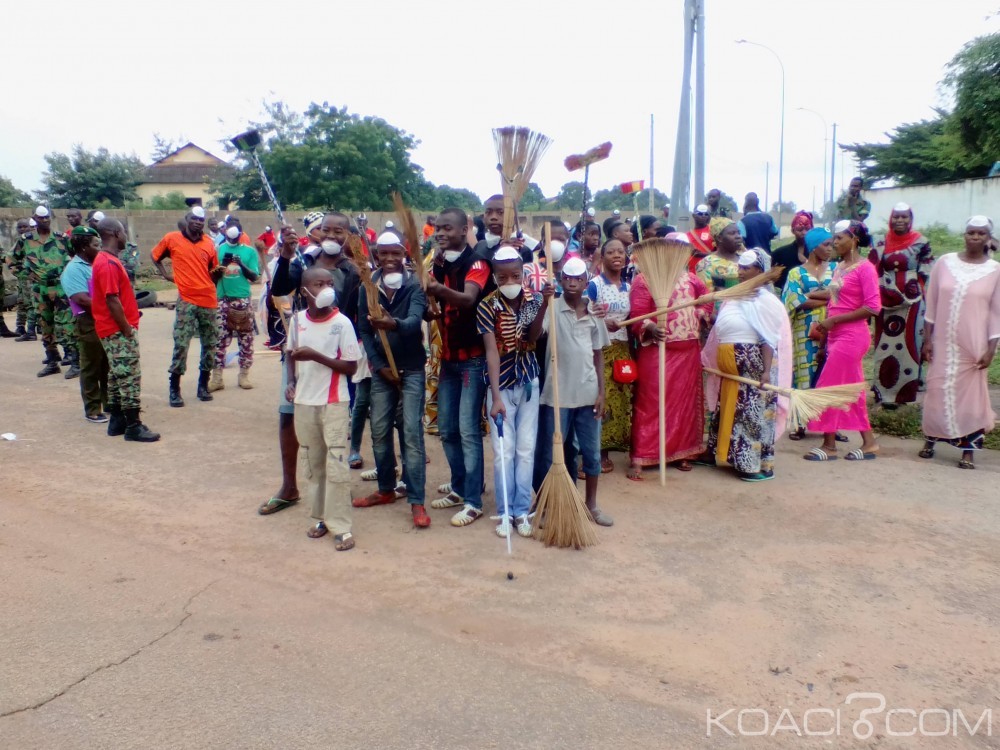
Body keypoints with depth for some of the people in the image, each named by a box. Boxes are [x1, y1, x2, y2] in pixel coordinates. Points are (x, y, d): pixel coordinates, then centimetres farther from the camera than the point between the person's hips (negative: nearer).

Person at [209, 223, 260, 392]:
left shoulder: (249, 251, 3)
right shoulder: (219, 250, 6)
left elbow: (254, 277, -1)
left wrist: (241, 265, -16)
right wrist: (222, 265, -13)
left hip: (243, 300, 0)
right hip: (222, 300, 1)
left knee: (246, 338, 4)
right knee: (220, 338, -1)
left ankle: (244, 374, 14)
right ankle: (217, 376, 3)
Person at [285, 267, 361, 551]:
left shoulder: (342, 322, -11)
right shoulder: (297, 320, 1)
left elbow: (350, 367, -11)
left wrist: (315, 356, -21)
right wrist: (291, 381, 0)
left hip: (334, 404, -4)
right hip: (304, 402, 4)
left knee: (337, 466, -4)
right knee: (314, 464, 13)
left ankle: (341, 527, 3)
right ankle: (322, 516, 26)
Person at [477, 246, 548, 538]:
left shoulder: (533, 299, -5)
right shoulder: (487, 306, -16)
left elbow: (533, 337, -19)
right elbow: (492, 352, -22)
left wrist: (543, 306, -32)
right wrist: (495, 397, -28)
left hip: (529, 381, 3)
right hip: (501, 384, -3)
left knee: (526, 449, 7)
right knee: (503, 451, -1)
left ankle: (522, 511, 17)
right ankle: (504, 512, 13)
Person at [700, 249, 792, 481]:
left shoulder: (765, 301, -11)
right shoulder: (733, 297, 13)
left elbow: (769, 341, -17)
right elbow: (721, 332, 18)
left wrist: (767, 371, -26)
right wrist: (712, 359, 16)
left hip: (753, 367, -8)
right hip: (730, 368, 8)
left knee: (753, 412, -4)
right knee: (726, 409, 16)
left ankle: (761, 465, 4)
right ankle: (717, 452, 29)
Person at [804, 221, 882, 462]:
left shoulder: (864, 268, -11)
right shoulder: (839, 267, 13)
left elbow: (873, 307, -17)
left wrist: (834, 320, -17)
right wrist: (825, 324, 6)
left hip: (851, 336, -8)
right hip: (836, 335, 8)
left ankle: (829, 445, 5)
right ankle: (869, 442, 21)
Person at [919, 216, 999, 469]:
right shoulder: (944, 263, 1)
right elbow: (931, 304, 4)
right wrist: (927, 338, 1)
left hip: (974, 346, -1)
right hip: (943, 343, 1)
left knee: (970, 394, 3)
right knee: (937, 391, 7)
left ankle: (968, 450, 11)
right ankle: (930, 440, 22)